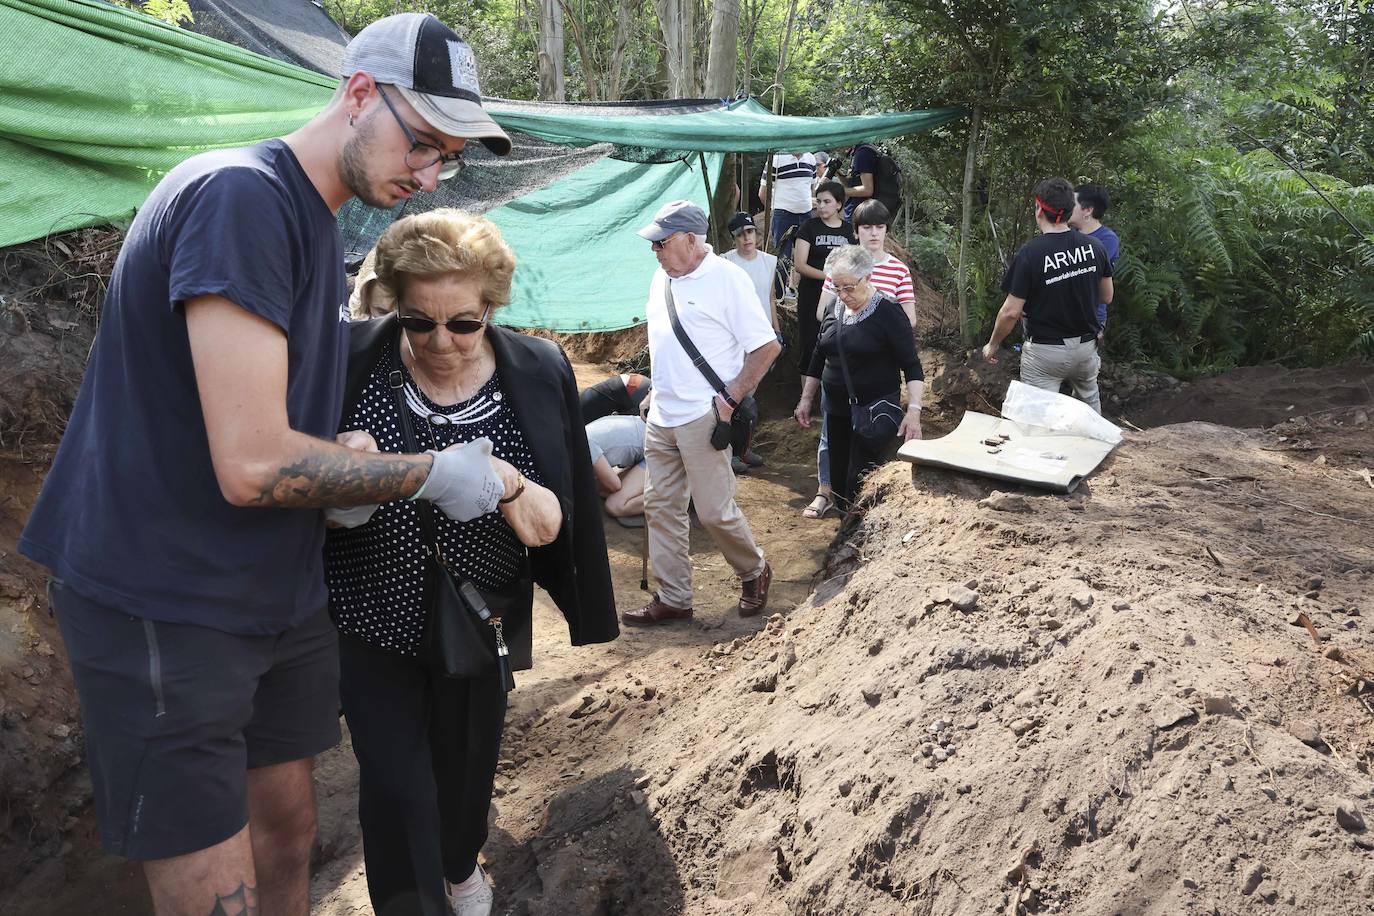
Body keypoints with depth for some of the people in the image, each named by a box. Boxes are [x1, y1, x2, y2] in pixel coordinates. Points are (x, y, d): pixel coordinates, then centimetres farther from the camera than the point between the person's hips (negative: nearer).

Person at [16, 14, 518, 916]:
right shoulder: (241, 195, -20)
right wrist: (433, 474, -15)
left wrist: (342, 477, 0)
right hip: (165, 608, -8)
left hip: (281, 597, 9)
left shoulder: (319, 227, 9)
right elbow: (253, 465, -26)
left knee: (287, 827, 17)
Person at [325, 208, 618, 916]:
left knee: (466, 761, 22)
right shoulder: (351, 359, -15)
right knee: (394, 779, -2)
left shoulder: (539, 373, -11)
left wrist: (507, 484, -34)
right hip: (373, 619, -2)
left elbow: (553, 526, -13)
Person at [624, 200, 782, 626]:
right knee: (661, 507, 8)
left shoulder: (726, 279, -11)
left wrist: (731, 398, -14)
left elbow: (767, 346, -12)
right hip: (661, 416, 8)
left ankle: (754, 572, 24)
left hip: (703, 416, -8)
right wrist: (657, 391, 16)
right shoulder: (661, 279, 12)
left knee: (714, 511, -3)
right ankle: (673, 598, 17)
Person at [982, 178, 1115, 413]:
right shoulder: (1094, 247, -5)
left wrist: (992, 345, -1)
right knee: (1090, 402, 27)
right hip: (1086, 347, 5)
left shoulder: (1030, 254, -19)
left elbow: (1011, 312, -16)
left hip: (1045, 352, -5)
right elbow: (1107, 297, 7)